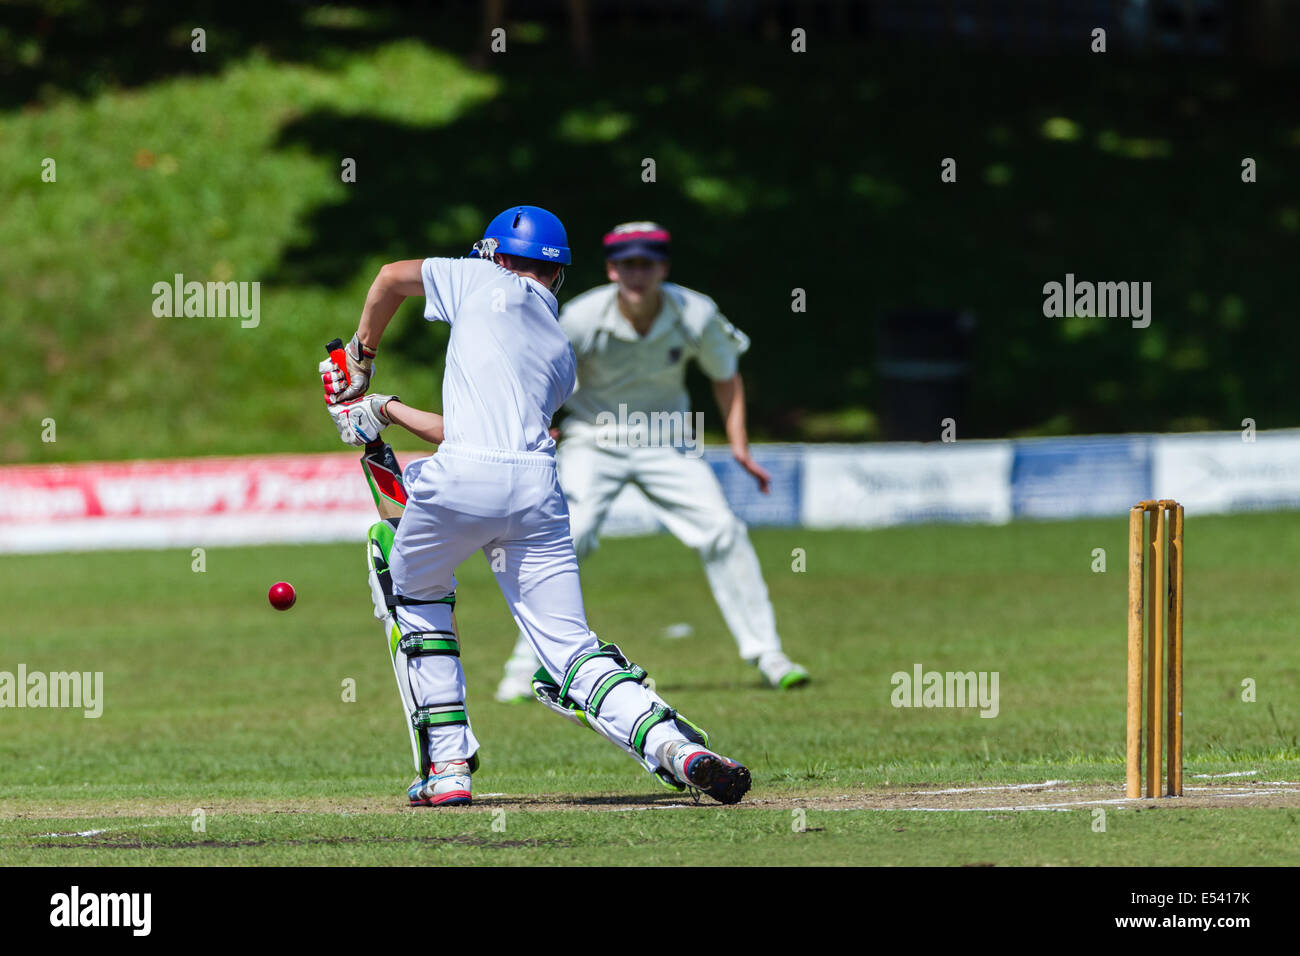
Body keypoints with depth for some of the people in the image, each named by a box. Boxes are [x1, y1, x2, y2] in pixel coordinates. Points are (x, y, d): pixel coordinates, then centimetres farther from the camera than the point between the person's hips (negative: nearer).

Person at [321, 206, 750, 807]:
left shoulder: (489, 282, 16)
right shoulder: (563, 356, 30)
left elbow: (393, 277, 11)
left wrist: (359, 360, 25)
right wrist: (383, 411, 40)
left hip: (460, 484, -4)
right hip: (537, 491, 4)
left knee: (415, 593, 24)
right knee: (570, 652, 4)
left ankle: (446, 764, 16)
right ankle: (675, 745, -22)